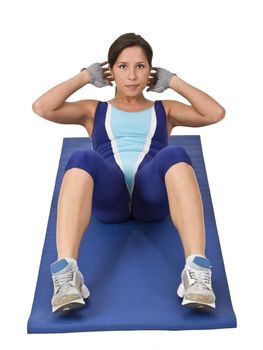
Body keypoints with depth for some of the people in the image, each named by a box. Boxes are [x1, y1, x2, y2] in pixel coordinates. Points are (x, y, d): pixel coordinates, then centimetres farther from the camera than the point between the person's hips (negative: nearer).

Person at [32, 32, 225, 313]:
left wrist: (172, 81, 18)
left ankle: (196, 271, -47)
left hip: (153, 194, 1)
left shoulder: (165, 109, 29)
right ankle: (65, 272, -47)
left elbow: (216, 113, 11)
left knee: (175, 155, -35)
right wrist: (86, 76, 19)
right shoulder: (93, 110, 28)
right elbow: (41, 108, 10)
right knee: (82, 159, -35)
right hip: (108, 196, 0)